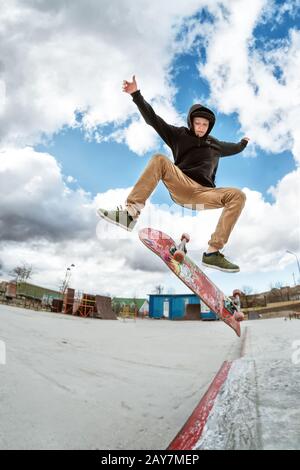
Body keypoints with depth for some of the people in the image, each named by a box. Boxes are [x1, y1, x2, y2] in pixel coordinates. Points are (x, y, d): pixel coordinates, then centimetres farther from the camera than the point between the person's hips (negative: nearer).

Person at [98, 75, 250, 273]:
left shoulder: (214, 144, 28)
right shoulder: (180, 135, 17)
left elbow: (233, 149, 50)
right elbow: (153, 118, 9)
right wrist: (136, 94, 0)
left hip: (203, 193, 3)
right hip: (180, 187, -2)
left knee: (238, 195, -23)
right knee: (159, 159, -27)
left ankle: (213, 253, -32)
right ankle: (130, 213, -37)